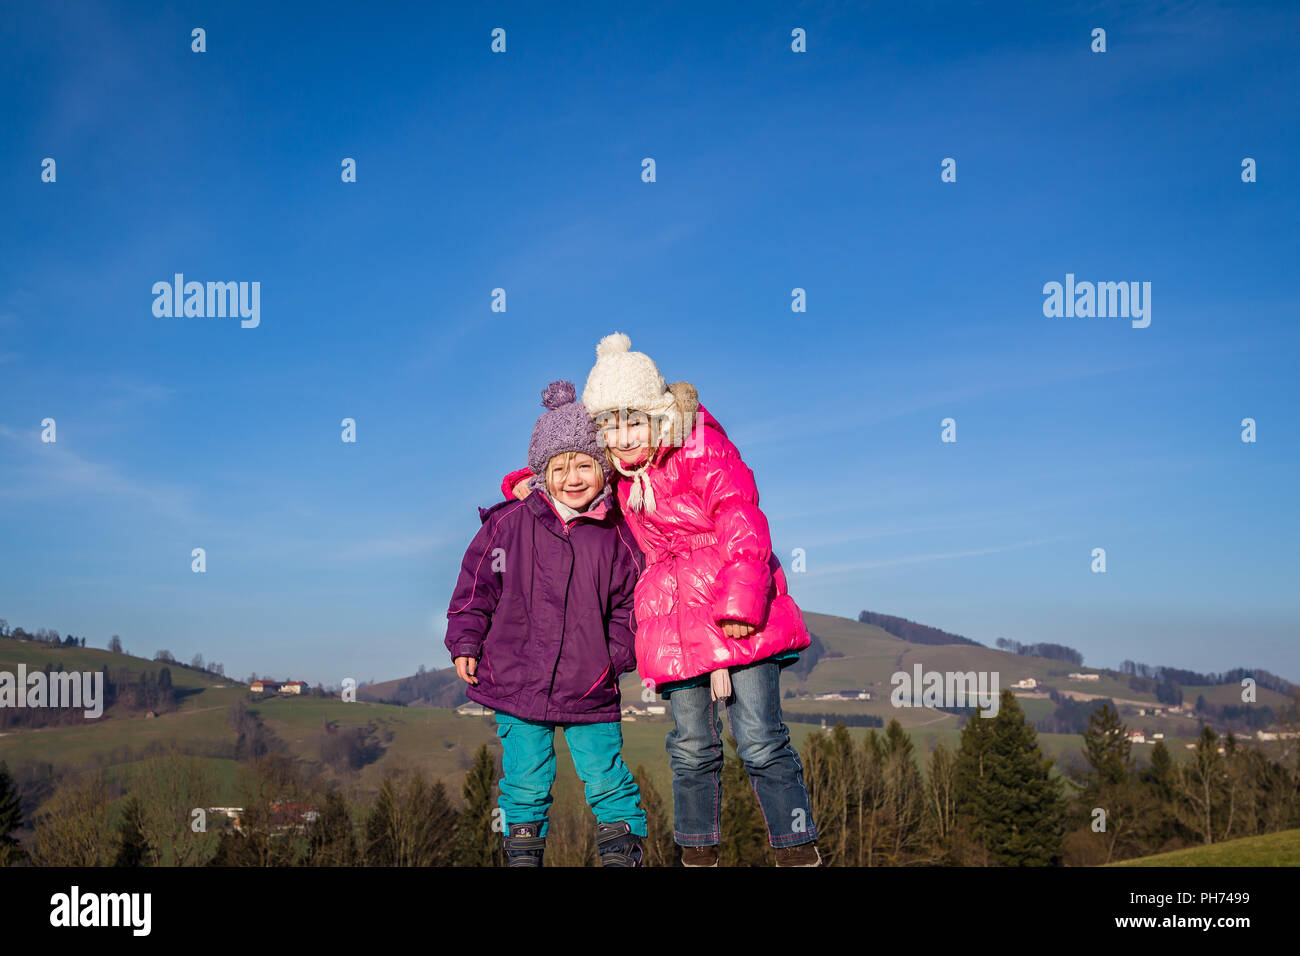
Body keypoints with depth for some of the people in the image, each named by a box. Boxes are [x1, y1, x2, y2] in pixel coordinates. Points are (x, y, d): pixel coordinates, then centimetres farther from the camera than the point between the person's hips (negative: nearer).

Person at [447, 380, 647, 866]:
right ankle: (523, 852, 26)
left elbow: (628, 602, 9)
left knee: (607, 779, 6)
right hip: (517, 681, 0)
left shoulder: (617, 536, 0)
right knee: (525, 781, 8)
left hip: (590, 689, 1)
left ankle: (622, 853, 23)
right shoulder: (509, 523, -3)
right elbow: (475, 584, 4)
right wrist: (465, 642, 1)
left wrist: (616, 655, 0)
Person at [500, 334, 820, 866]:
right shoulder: (617, 471, 7)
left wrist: (741, 604, -23)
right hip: (674, 619, 5)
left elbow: (745, 533, -15)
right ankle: (698, 855, 22)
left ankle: (798, 852, 6)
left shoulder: (704, 453, -10)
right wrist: (530, 483, 9)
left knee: (760, 741, -5)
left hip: (739, 618, -5)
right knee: (691, 747, 9)